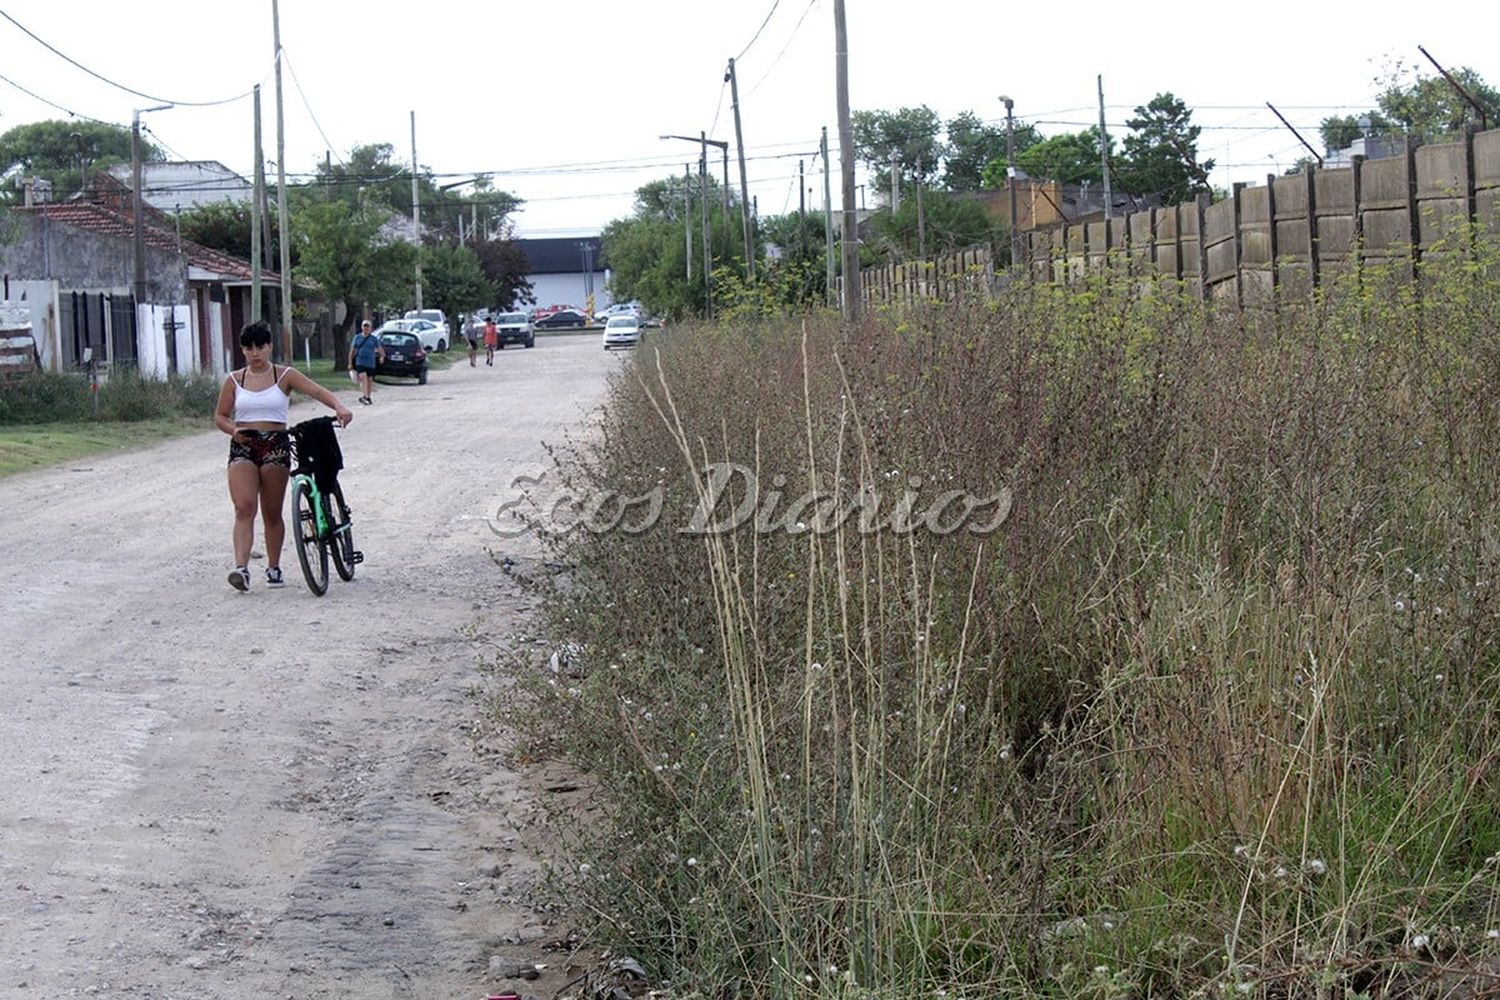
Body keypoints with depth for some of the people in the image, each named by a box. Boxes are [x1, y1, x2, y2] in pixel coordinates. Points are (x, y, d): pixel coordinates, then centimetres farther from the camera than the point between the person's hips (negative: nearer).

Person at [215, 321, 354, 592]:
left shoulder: (284, 376, 4)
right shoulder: (234, 380, 10)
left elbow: (317, 391, -9)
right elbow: (220, 416, 13)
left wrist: (339, 407, -28)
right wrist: (233, 430, -10)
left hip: (276, 446, -1)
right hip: (243, 448, 1)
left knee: (272, 513, 4)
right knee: (244, 508, -15)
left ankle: (273, 567, 18)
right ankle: (241, 568, -25)